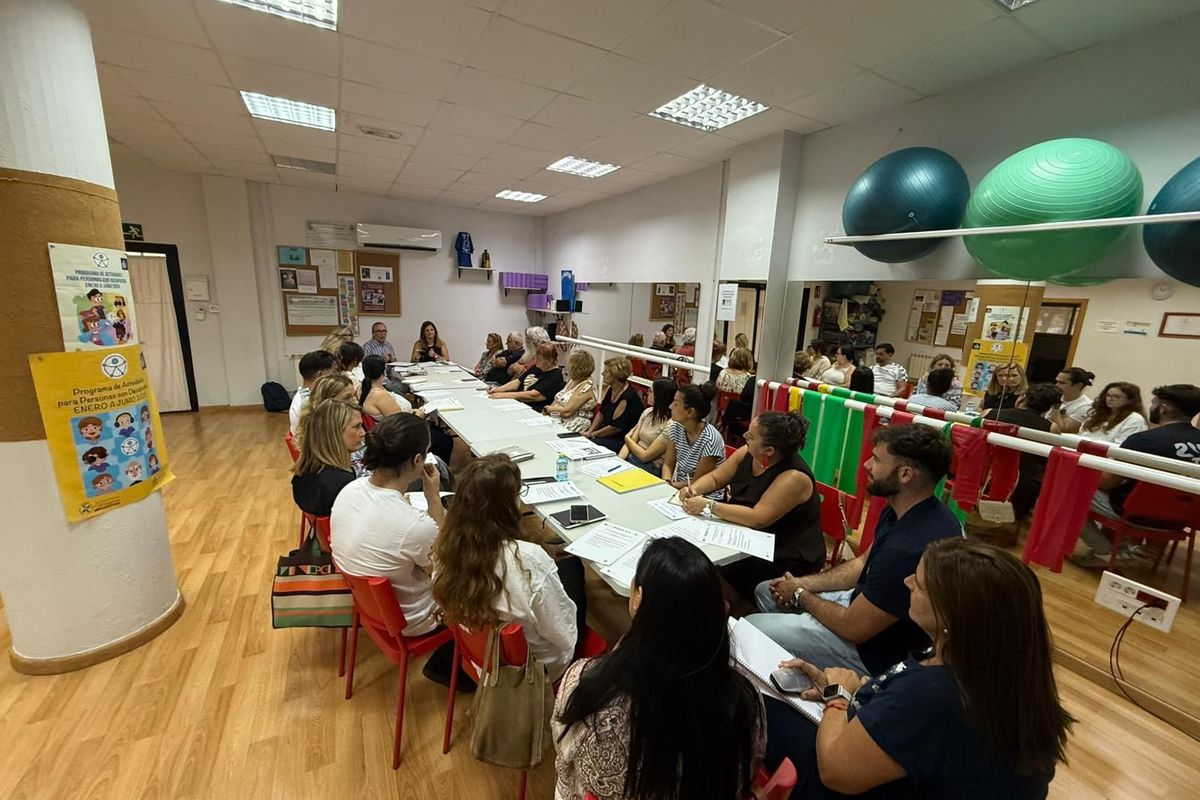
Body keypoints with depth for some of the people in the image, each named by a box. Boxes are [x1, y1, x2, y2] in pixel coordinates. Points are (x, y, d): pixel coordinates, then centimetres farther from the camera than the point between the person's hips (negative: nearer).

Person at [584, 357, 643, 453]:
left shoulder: (628, 398, -24)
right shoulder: (610, 389, 3)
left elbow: (615, 427, -19)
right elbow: (601, 413, 10)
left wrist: (592, 434, -10)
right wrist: (589, 431, -1)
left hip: (623, 440, -8)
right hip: (608, 433, 8)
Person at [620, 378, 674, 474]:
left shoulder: (669, 425, -18)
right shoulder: (648, 412, 5)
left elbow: (645, 456, -15)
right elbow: (631, 441, 4)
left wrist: (627, 439, 0)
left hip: (650, 468, -6)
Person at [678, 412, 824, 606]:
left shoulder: (794, 478, -26)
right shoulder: (747, 453, -5)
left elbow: (757, 519, -33)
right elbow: (714, 478, 5)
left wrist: (708, 506, -31)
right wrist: (693, 489, -14)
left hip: (785, 560, -7)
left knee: (716, 572, -25)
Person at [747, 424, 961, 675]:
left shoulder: (909, 548, -36)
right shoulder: (901, 511, -5)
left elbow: (853, 627, -26)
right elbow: (863, 563, 10)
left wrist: (800, 595, -7)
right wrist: (804, 583, -2)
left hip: (870, 648, -9)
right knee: (765, 591, 14)